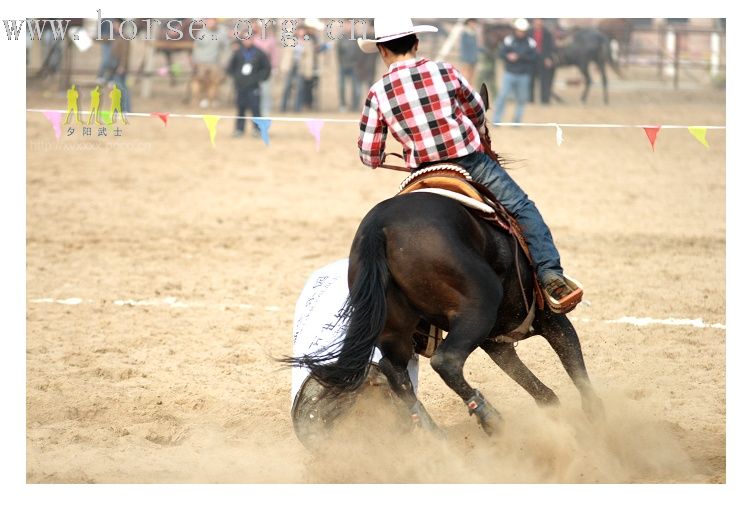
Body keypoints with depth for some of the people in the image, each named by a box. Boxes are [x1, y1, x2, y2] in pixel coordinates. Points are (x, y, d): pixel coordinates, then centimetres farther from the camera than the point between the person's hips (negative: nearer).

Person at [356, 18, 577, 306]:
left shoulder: (378, 94, -6)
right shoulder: (444, 71, -4)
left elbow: (369, 156, -2)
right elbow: (477, 111, 14)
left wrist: (381, 160, 23)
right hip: (473, 163, -1)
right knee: (523, 209, 6)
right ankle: (550, 274, -8)